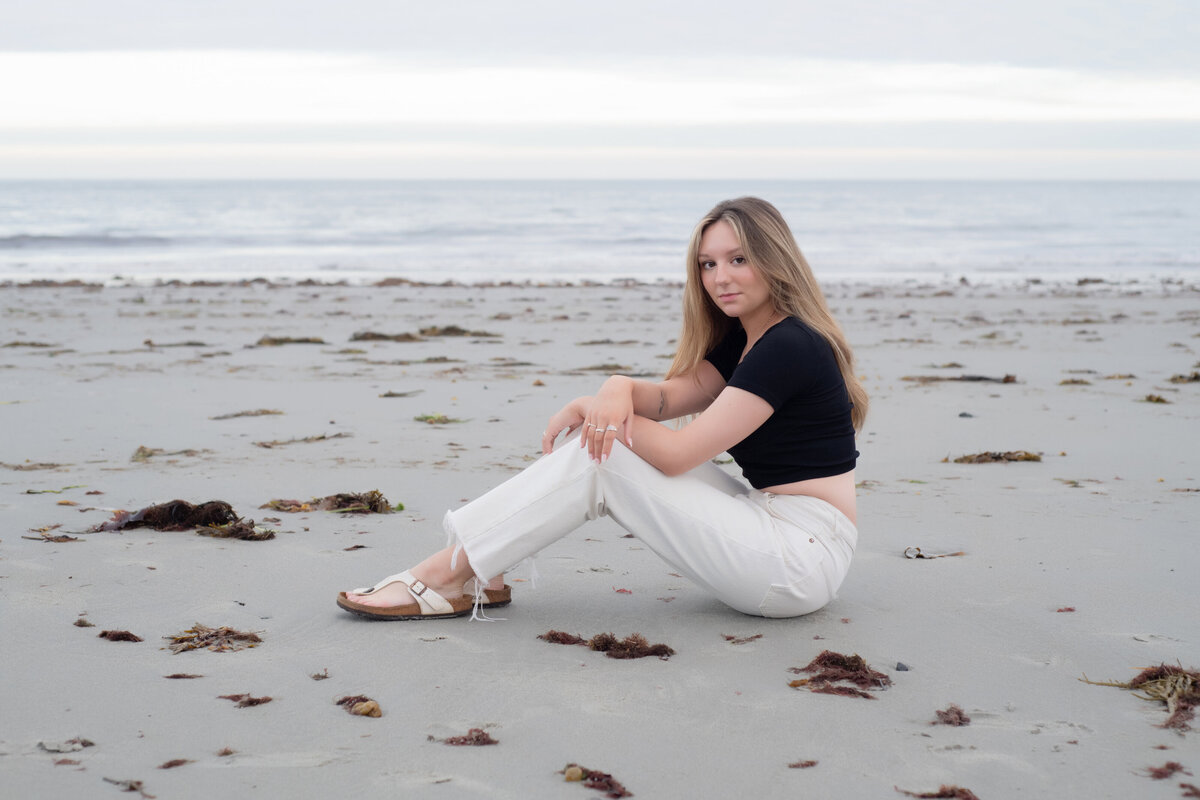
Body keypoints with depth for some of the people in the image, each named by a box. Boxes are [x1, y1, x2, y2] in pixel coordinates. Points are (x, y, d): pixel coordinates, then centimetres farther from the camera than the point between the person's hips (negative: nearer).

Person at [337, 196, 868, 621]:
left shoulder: (789, 347, -16)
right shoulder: (743, 340, 15)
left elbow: (678, 452, -18)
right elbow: (668, 397, 2)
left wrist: (599, 411, -6)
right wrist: (619, 391, -20)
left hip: (803, 559, -9)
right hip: (770, 521, 9)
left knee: (598, 456, -14)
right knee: (603, 442, 0)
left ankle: (448, 574, -9)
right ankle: (473, 574, -4)